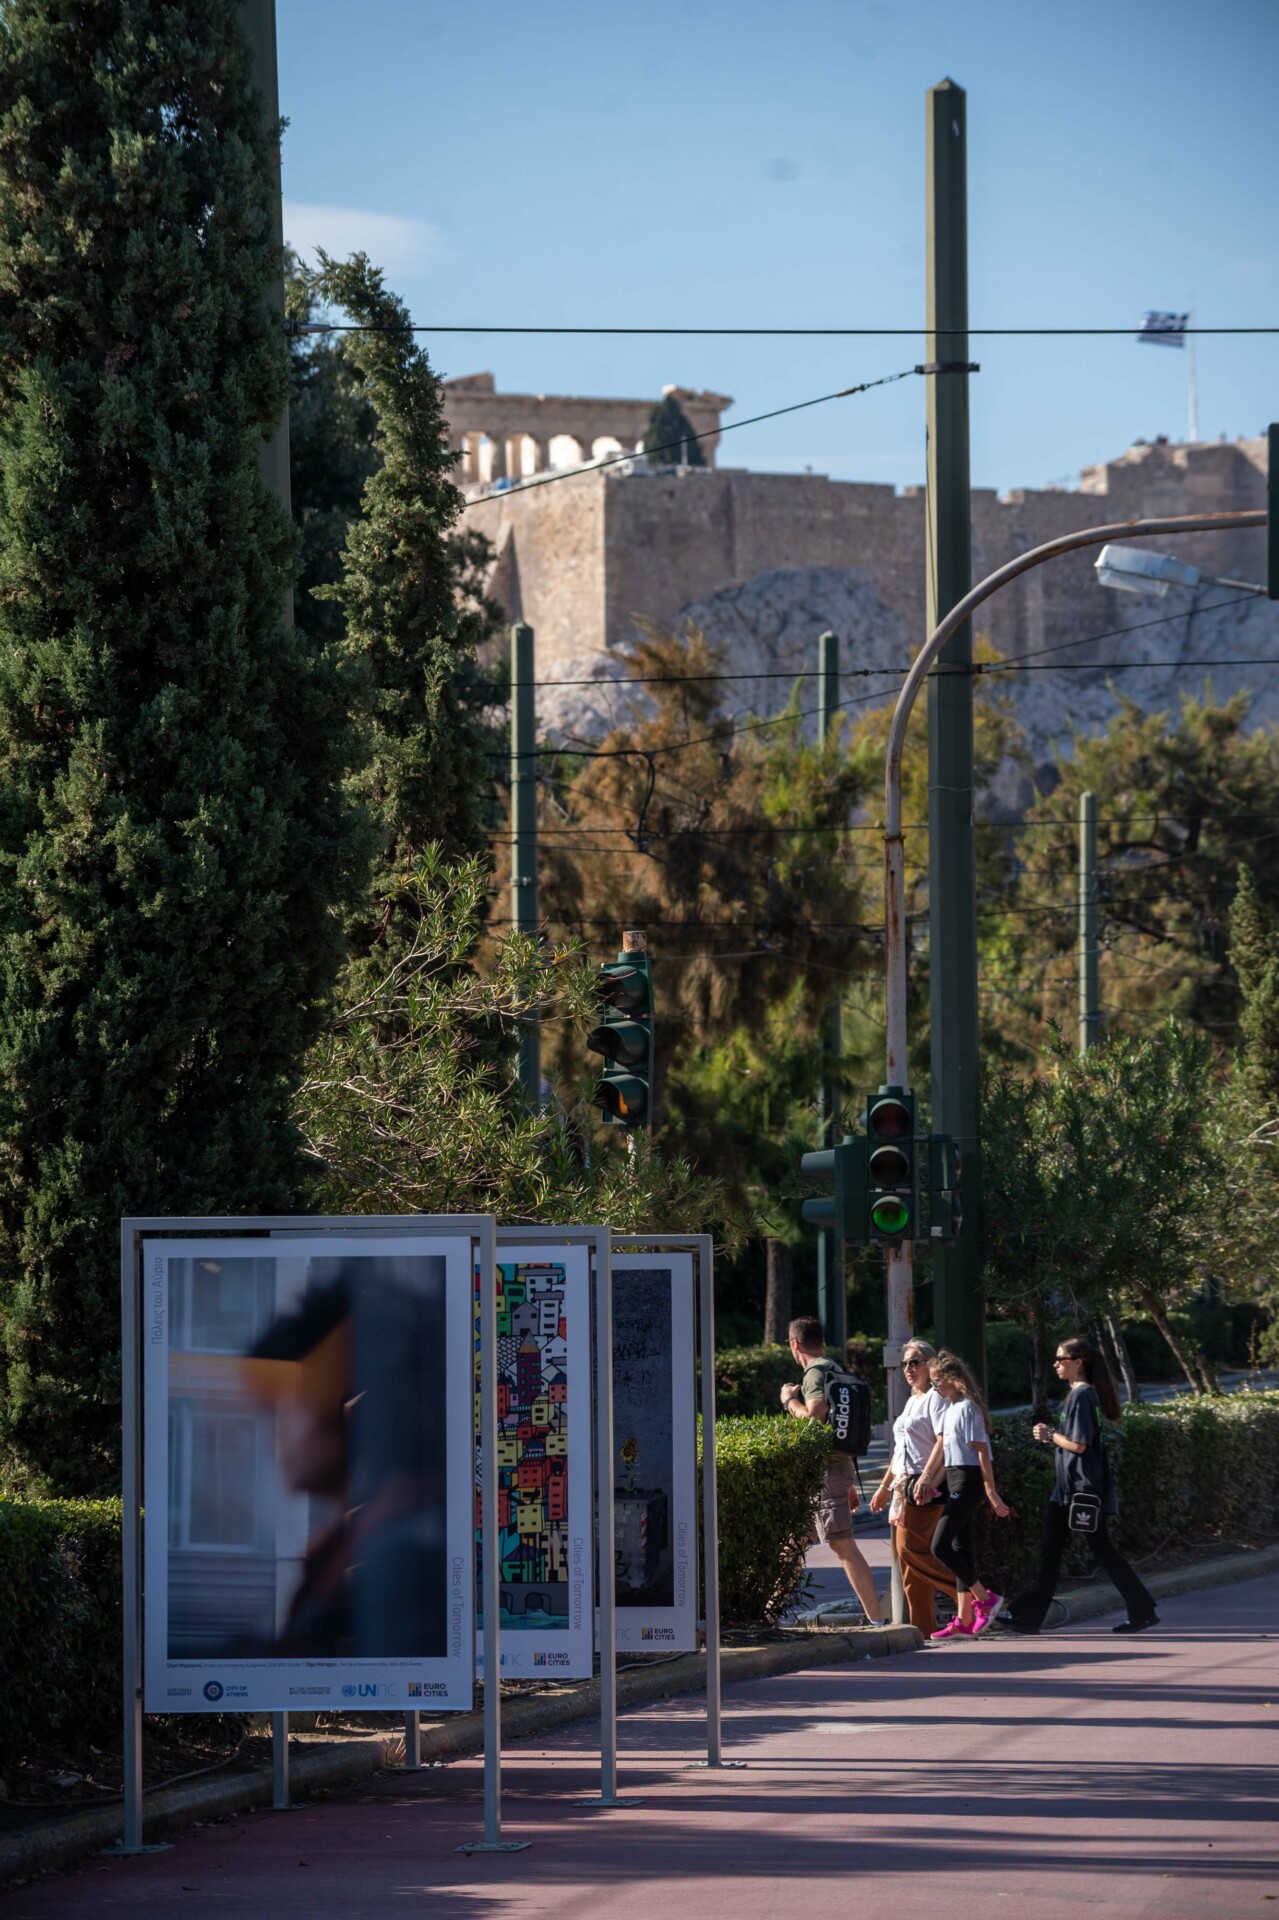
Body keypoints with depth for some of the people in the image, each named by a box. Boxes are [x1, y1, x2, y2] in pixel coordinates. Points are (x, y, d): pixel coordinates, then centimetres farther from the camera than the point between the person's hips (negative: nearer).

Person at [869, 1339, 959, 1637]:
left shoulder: (935, 1398, -7)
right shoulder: (912, 1402, 22)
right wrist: (884, 1487, 29)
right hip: (904, 1486, 9)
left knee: (911, 1548, -17)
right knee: (906, 1554, 5)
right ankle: (922, 1626, 5)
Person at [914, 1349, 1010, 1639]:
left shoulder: (967, 1408, -14)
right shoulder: (950, 1408, 14)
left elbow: (982, 1452, -16)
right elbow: (940, 1446, 14)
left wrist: (991, 1493, -18)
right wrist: (925, 1478, 3)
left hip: (967, 1480, -10)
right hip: (955, 1480, 10)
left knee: (940, 1546, -13)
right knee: (960, 1549, 9)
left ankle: (985, 1598, -5)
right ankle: (964, 1619, 10)